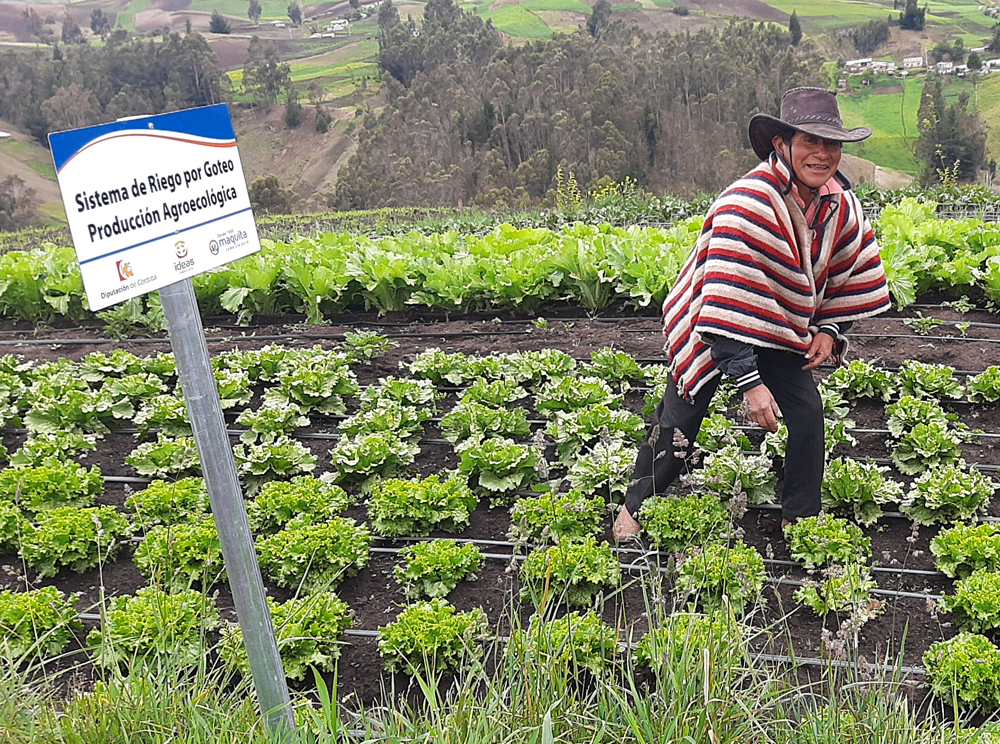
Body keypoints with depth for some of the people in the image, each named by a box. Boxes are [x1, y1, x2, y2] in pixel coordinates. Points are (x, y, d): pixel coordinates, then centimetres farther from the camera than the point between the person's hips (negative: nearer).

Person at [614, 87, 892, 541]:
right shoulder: (748, 206, -34)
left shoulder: (842, 207, -11)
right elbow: (728, 309, -36)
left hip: (779, 328, 6)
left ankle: (801, 519, 20)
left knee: (807, 413, -1)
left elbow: (853, 274, 8)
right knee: (678, 422, 2)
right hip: (709, 328, -6)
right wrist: (749, 383, -35)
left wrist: (828, 329, -7)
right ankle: (635, 508, 25)